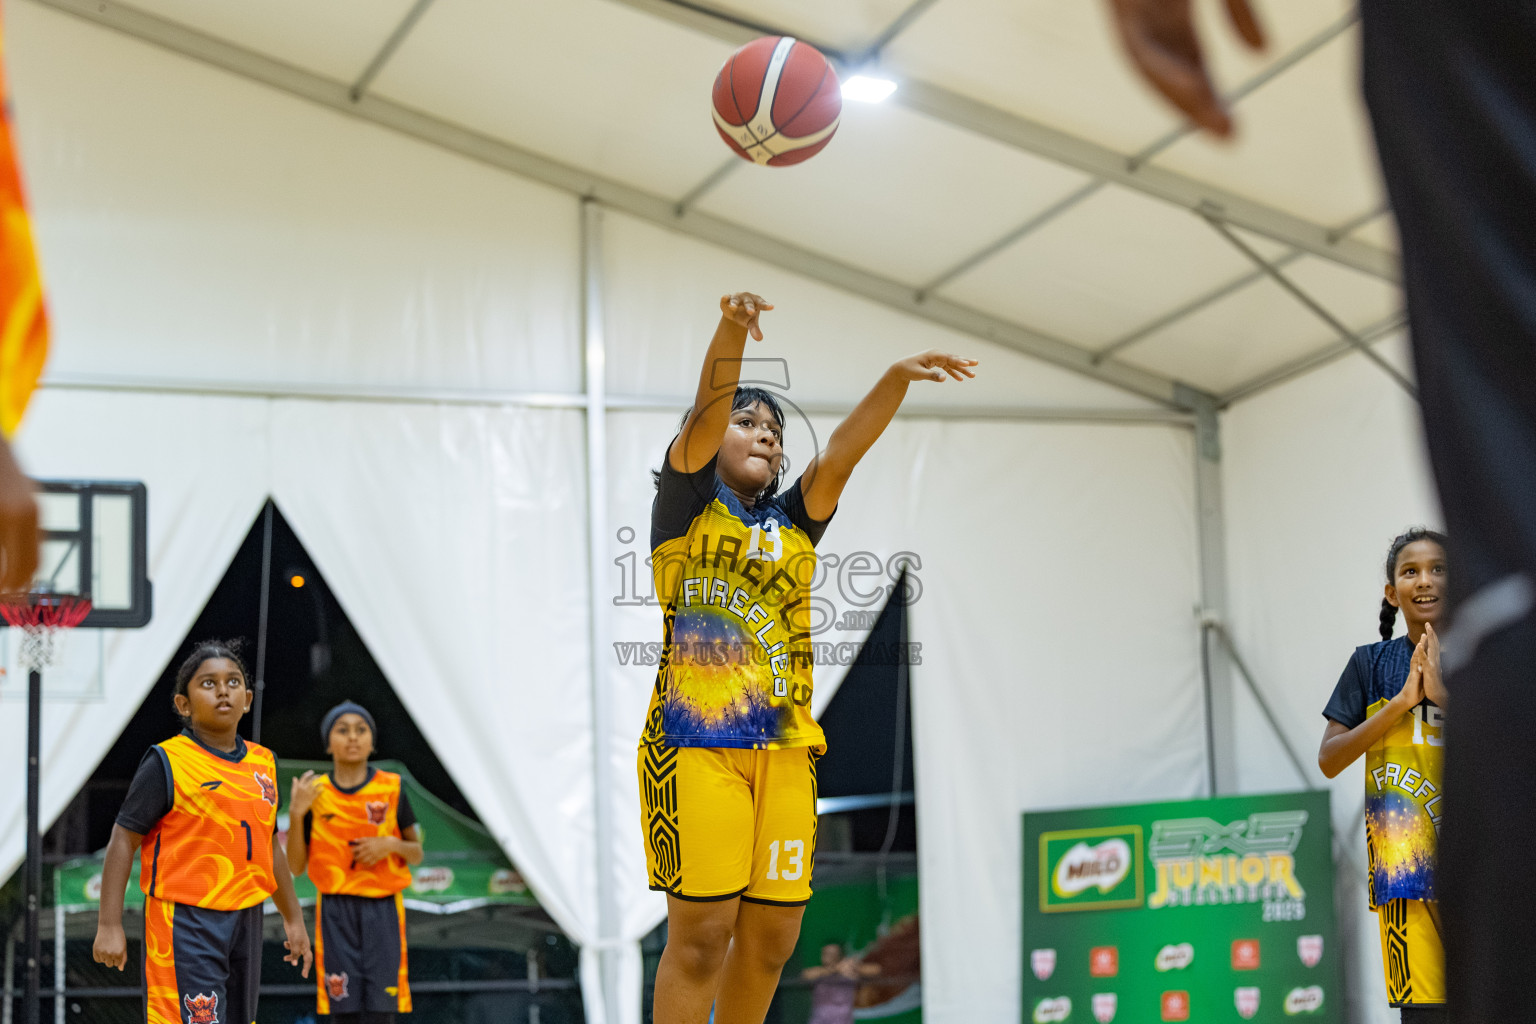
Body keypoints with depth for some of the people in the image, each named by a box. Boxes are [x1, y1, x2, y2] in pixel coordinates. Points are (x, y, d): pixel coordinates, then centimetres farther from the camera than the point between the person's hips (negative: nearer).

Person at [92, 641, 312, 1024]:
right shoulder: (167, 763, -7)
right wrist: (109, 925, -13)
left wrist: (293, 918, 26)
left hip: (245, 921, 7)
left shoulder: (263, 764, 11)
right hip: (186, 923, -6)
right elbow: (123, 840, -8)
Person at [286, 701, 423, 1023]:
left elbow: (416, 854, 11)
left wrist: (391, 844, -10)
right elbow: (296, 866, 2)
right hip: (335, 910, 0)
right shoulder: (314, 793, 3)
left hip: (382, 910, 0)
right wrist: (296, 813, -10)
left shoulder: (391, 791, 3)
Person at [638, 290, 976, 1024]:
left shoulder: (793, 523, 18)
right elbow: (703, 415, -12)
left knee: (770, 938, 5)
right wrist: (731, 332, -29)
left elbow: (844, 448, 3)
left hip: (784, 751, 5)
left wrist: (897, 379, -13)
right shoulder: (687, 506, 6)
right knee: (700, 934, -9)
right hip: (695, 743, -5)